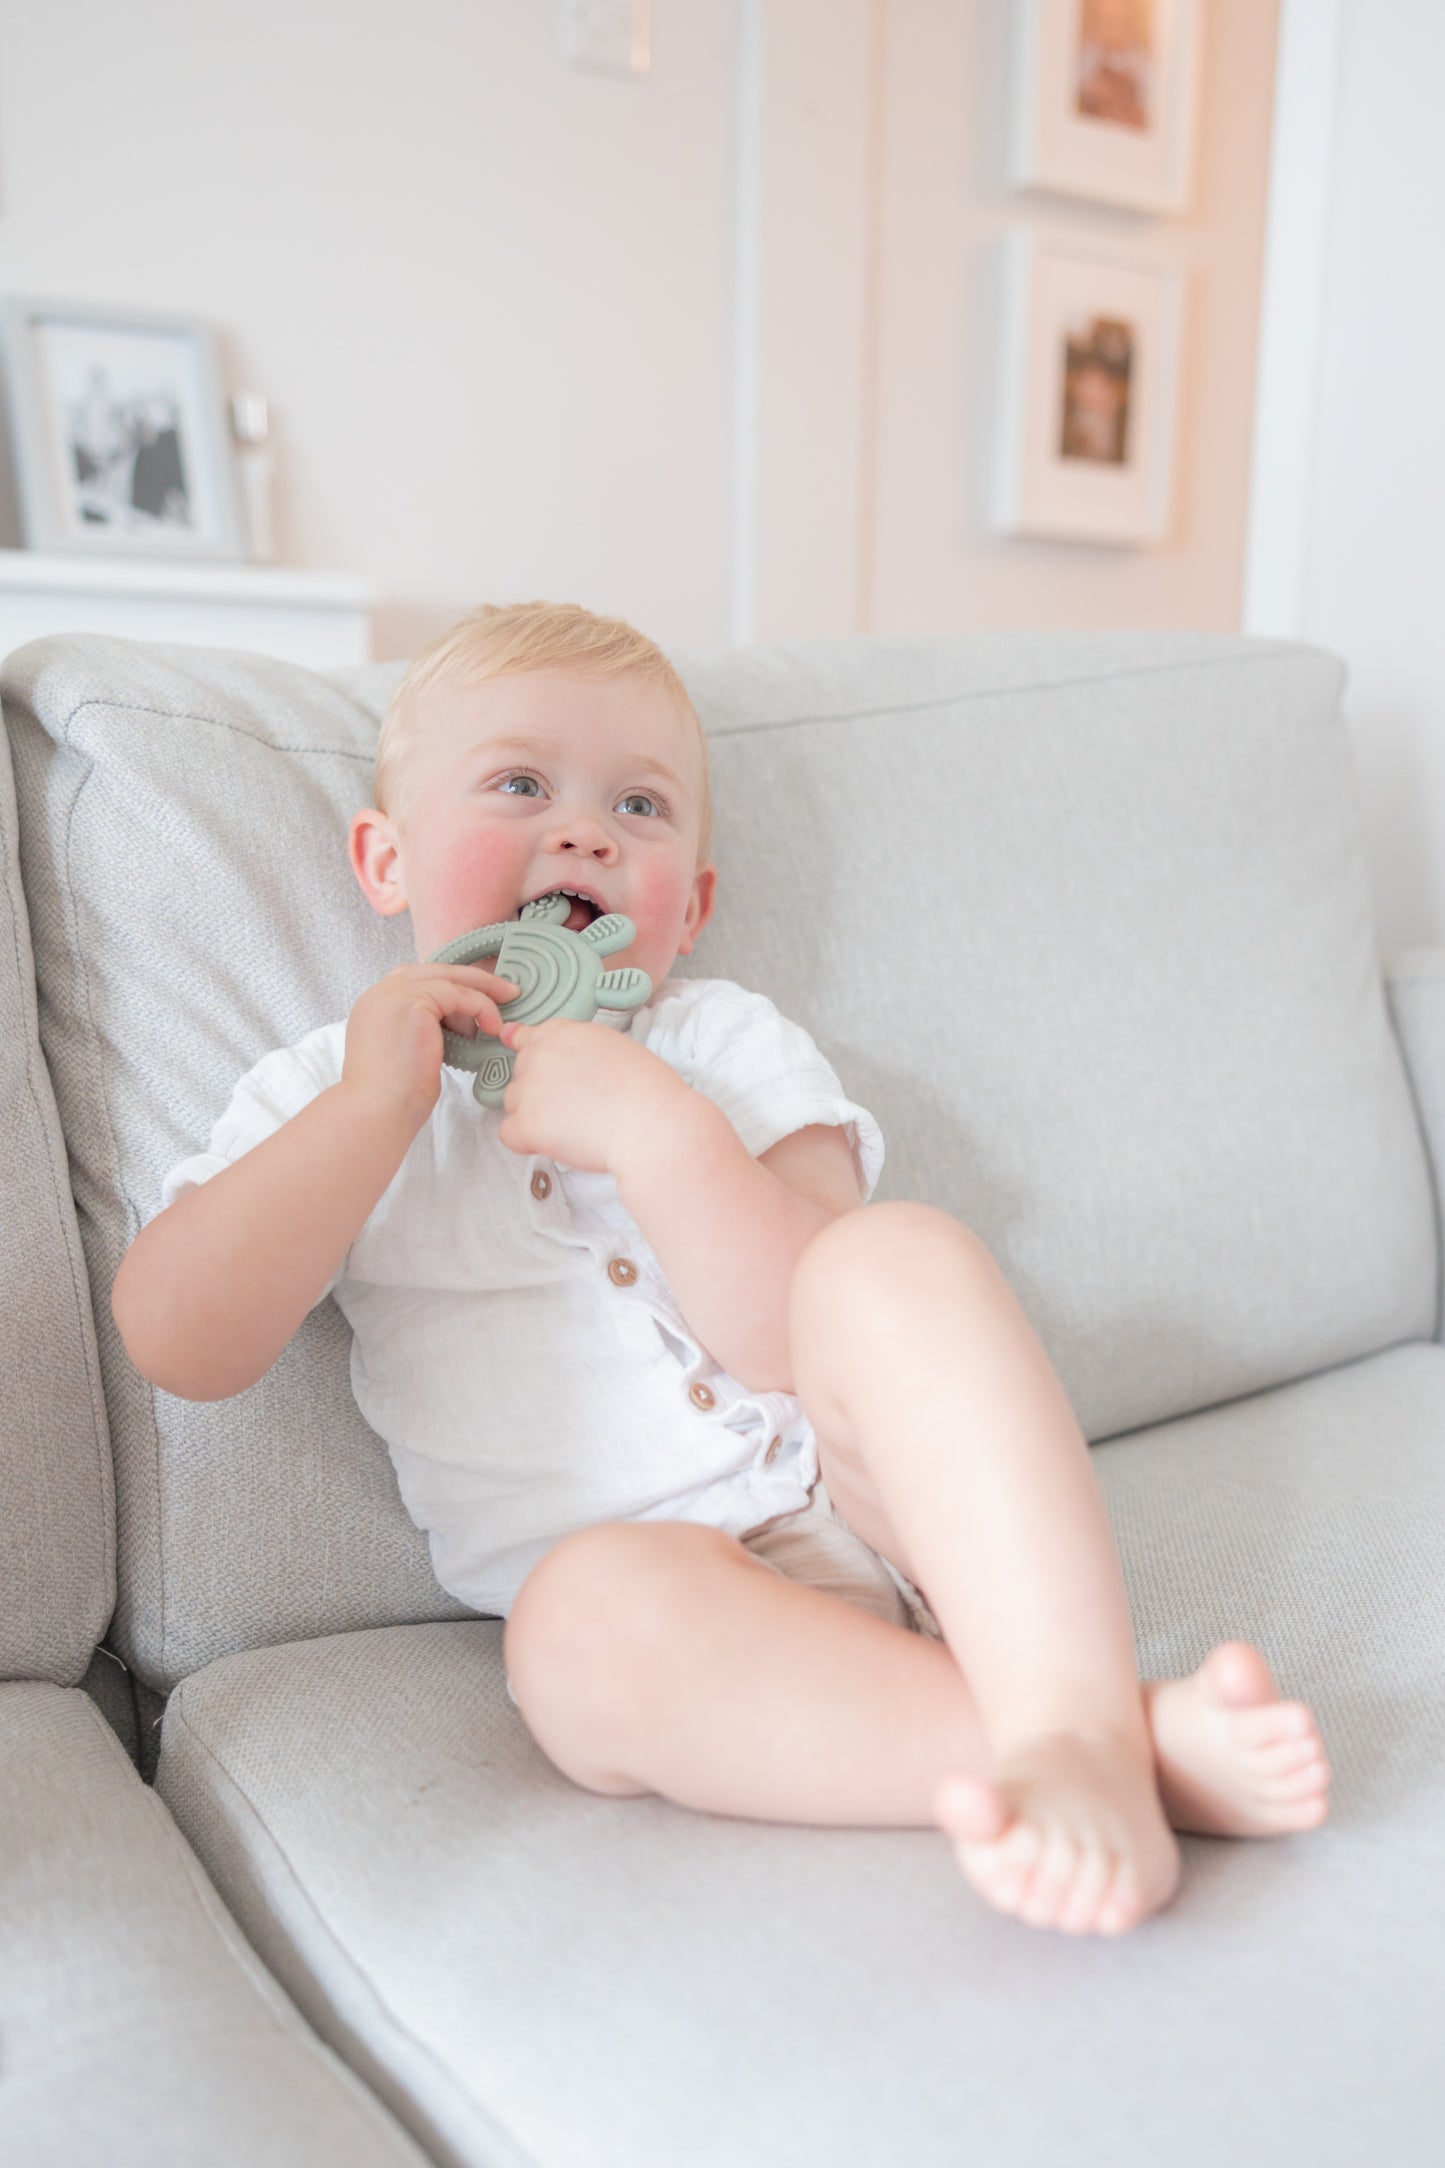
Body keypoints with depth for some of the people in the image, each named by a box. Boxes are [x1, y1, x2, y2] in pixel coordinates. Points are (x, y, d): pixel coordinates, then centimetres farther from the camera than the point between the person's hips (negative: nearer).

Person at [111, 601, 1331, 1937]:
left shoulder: (727, 1048, 9)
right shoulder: (328, 1094, 12)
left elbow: (811, 1346, -7)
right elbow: (180, 1346, -5)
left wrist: (651, 1126, -18)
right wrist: (376, 1106, -11)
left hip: (893, 1507, 1)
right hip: (677, 1577, 0)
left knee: (896, 1256, -28)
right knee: (587, 1613, -35)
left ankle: (1074, 1728, -36)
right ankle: (1150, 1738, -35)